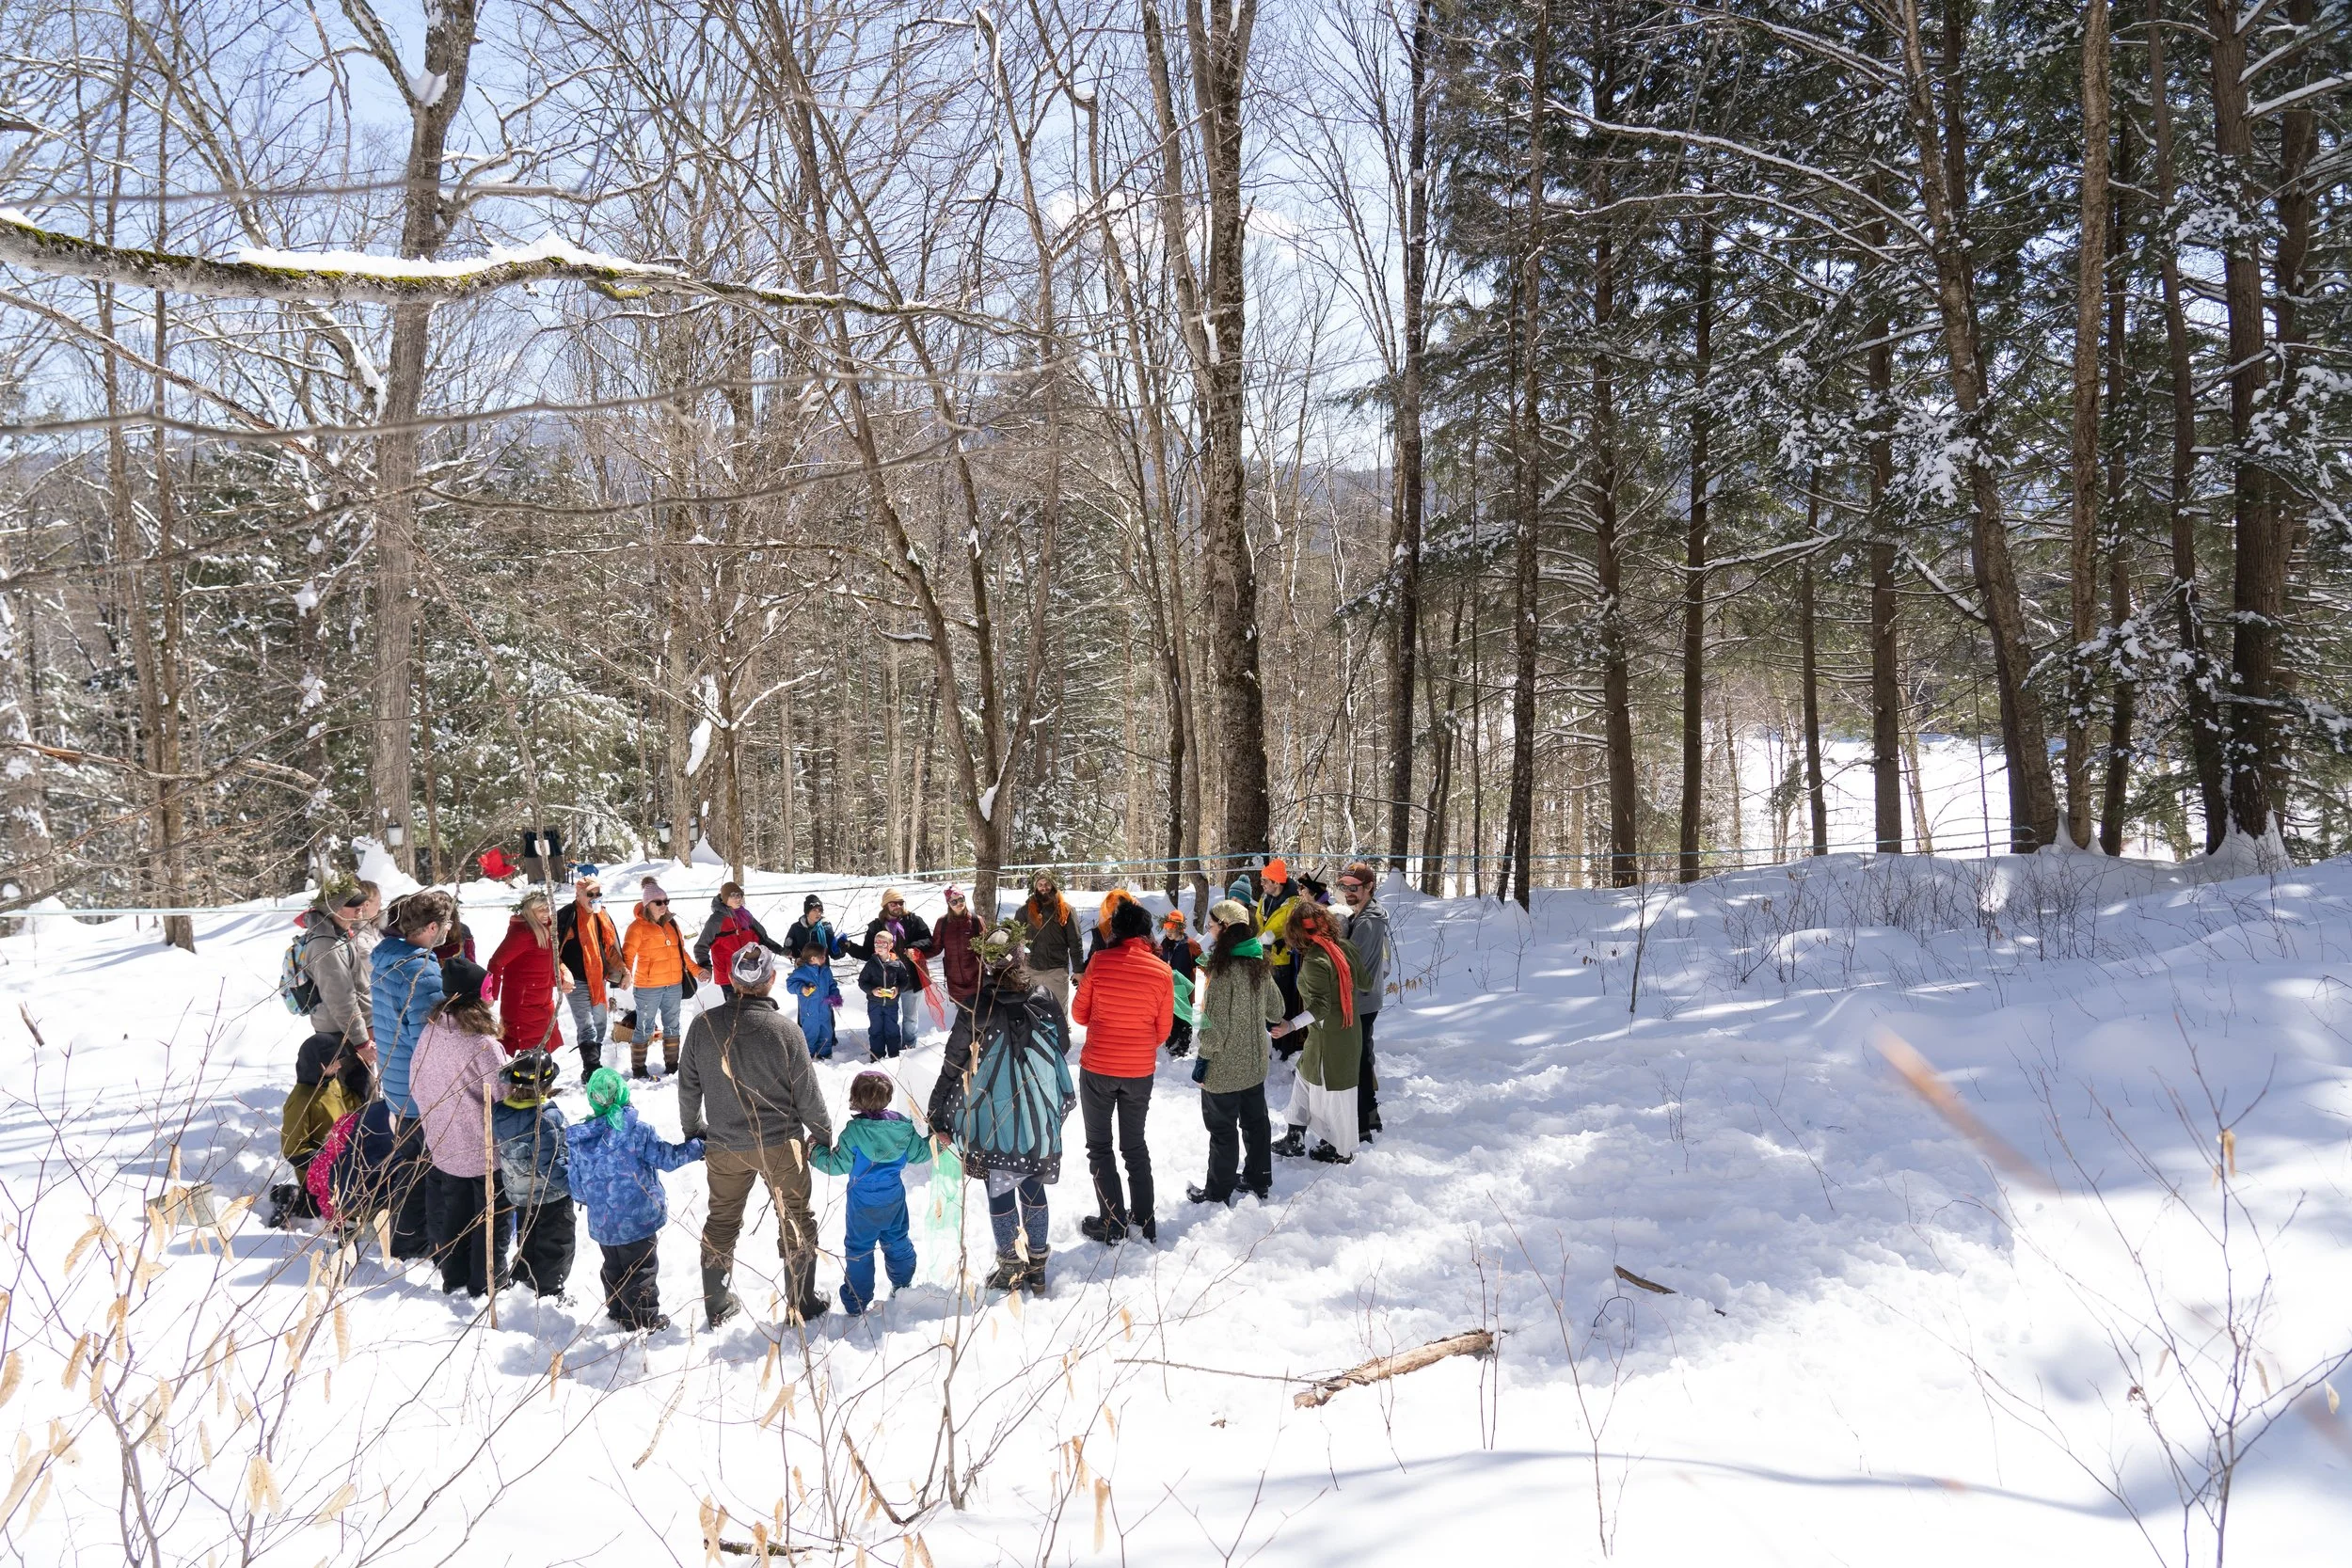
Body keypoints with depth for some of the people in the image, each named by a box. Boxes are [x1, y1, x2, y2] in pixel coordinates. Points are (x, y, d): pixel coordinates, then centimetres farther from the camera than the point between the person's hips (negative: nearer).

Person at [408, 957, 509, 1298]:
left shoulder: (430, 1033, -6)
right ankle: (487, 1282, 23)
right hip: (484, 1147, -6)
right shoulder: (482, 1043, -26)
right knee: (492, 1214, 12)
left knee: (453, 1211, 21)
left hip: (444, 1144, 6)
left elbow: (416, 1084, 6)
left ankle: (454, 1276, 34)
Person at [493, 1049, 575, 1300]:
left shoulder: (499, 1111, -12)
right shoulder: (546, 1118, -31)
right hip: (551, 1196, -6)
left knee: (527, 1242, 27)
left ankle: (523, 1283, 41)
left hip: (518, 1195, 6)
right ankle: (547, 1293, 21)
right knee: (556, 1245, 13)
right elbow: (551, 1166, -32)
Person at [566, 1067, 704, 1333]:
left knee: (613, 1267, 22)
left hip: (601, 1223, 5)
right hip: (638, 1219, -5)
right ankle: (643, 1318, 14)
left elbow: (575, 1185, 4)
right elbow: (667, 1157, -12)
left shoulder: (577, 1140, -4)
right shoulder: (636, 1131, -18)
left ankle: (617, 1311, 35)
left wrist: (584, 1198, 26)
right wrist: (698, 1146, 0)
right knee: (642, 1268, 8)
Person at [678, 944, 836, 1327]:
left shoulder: (703, 1026, -11)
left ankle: (716, 1305, 32)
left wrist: (692, 1130, 19)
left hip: (725, 1147, 3)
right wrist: (824, 1135, 6)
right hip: (781, 1144, -3)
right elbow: (807, 1093, -11)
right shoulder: (784, 1029, -20)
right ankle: (802, 1301, 26)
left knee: (722, 1222, 21)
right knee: (796, 1220, 15)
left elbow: (688, 1087, 1)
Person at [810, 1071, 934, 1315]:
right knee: (897, 1240, 22)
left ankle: (856, 1302, 13)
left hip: (863, 1203, -4)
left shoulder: (854, 1132, -22)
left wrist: (814, 1154, -1)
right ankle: (903, 1284, 37)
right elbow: (919, 1154, 2)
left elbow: (837, 1165, -16)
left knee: (858, 1248, 8)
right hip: (894, 1198, 4)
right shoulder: (902, 1126, -10)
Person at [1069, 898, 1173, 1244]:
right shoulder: (1162, 971, -7)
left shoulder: (1100, 961, -11)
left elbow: (1079, 1014, -2)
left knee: (1099, 1147, 11)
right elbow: (1163, 1030, 0)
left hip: (1097, 1068, -2)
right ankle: (1144, 1219, 24)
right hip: (1140, 1071, 2)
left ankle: (1113, 1223, 10)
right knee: (1135, 1145, 19)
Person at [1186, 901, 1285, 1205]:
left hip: (1225, 1066, -8)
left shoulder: (1224, 967, -22)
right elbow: (1276, 1010, 10)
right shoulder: (1258, 963, 1)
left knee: (1222, 1129, 5)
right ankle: (1259, 1180, 33)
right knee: (1255, 1121, 19)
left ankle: (1218, 1192, 16)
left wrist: (1203, 1057, -13)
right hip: (1255, 1063, 8)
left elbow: (1216, 1022, -23)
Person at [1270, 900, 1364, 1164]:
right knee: (1306, 1077, 19)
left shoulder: (1315, 959, -23)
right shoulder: (1343, 946, -2)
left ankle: (1341, 1150, 23)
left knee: (1332, 1092, 8)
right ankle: (1295, 1138, 24)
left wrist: (1291, 1025, -39)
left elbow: (1320, 1006, -30)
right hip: (1348, 1031, 8)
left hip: (1328, 1037, -8)